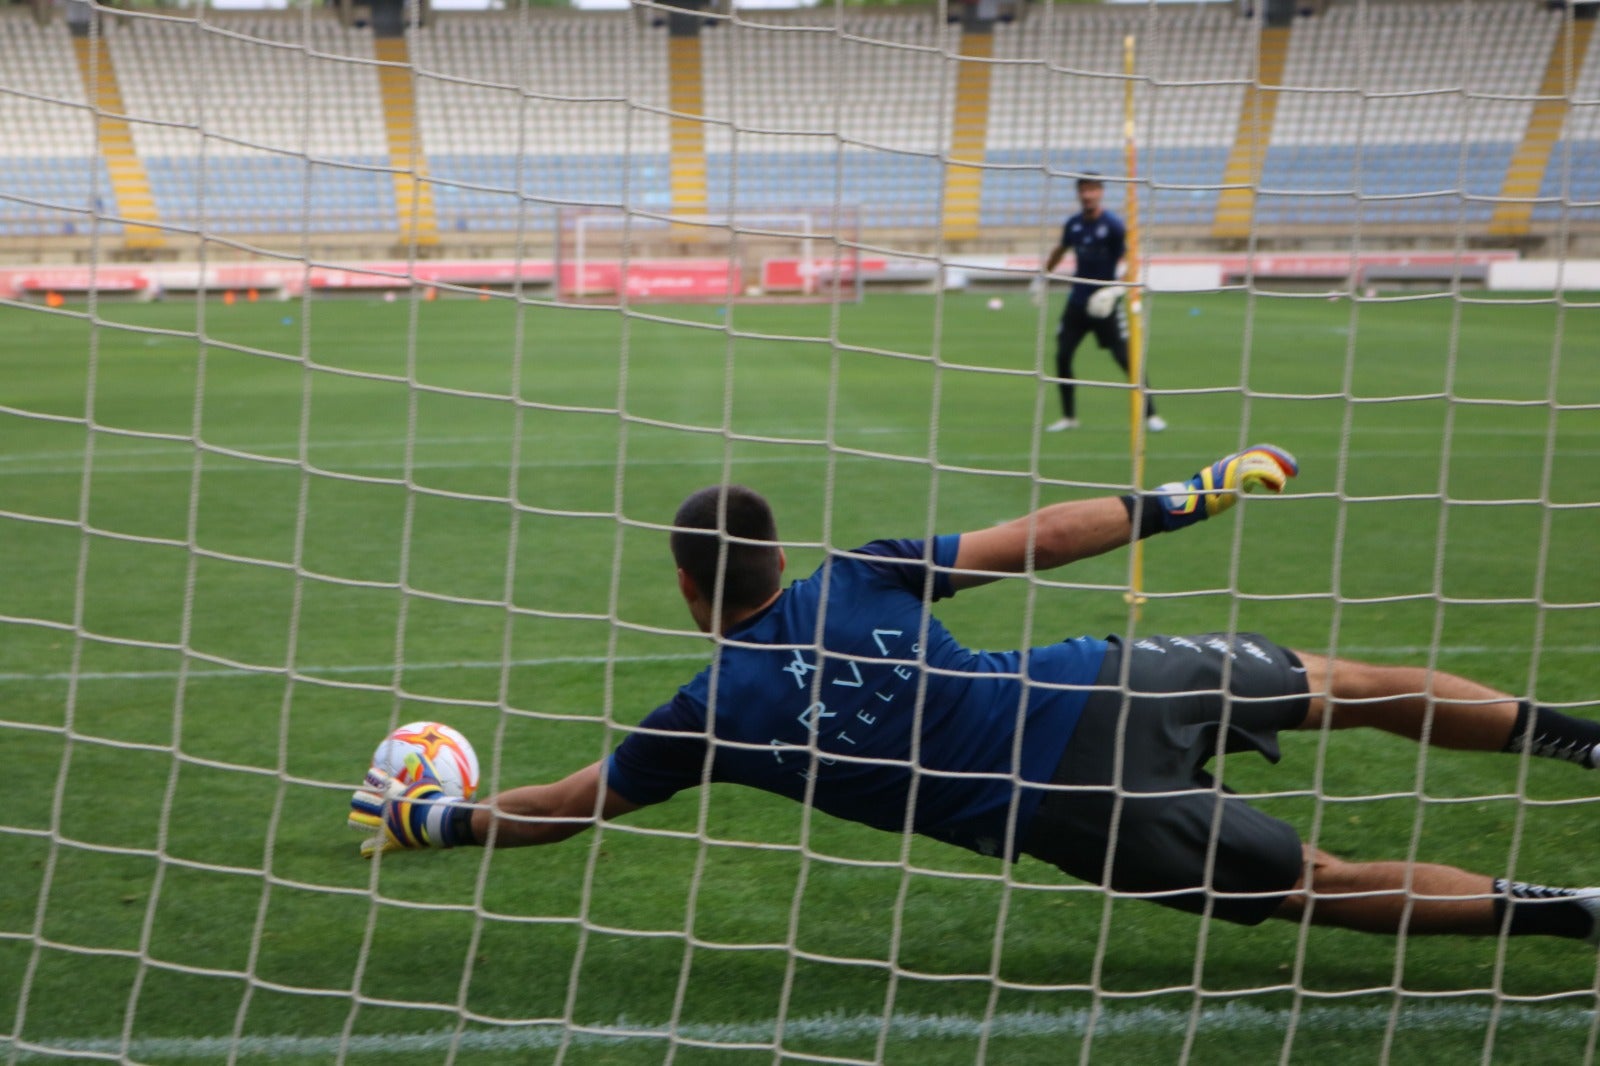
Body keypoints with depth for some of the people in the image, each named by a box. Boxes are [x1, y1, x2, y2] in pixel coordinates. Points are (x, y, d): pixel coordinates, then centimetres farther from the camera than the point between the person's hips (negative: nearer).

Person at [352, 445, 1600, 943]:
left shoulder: (712, 715, -1)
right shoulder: (865, 573, 4)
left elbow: (570, 803, 9)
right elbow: (1042, 536, 5)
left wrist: (430, 818, 23)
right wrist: (1191, 495, 14)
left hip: (1080, 818, -3)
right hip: (1105, 691, 3)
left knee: (1321, 883, 7)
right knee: (1339, 679, 22)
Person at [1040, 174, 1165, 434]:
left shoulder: (1112, 225, -14)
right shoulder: (1073, 224, 3)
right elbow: (1060, 251, 22)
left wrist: (1117, 287, -34)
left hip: (1104, 302, -5)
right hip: (1077, 301, 5)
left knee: (1125, 358, -8)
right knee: (1062, 356, 0)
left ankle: (1150, 414, 2)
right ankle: (1068, 417, 15)